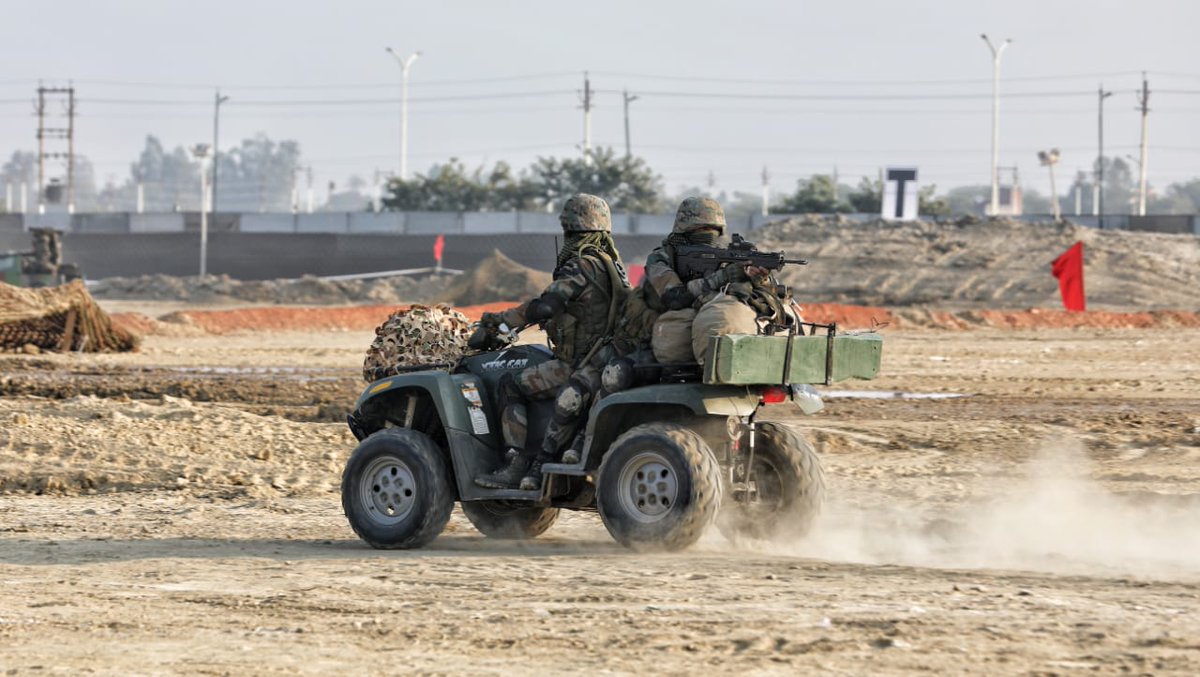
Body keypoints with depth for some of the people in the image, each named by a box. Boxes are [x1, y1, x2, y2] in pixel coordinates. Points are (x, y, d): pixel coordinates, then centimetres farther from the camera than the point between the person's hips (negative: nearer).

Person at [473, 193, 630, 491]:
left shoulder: (581, 267, -16)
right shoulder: (611, 265, 14)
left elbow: (544, 307, -23)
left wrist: (500, 319, -11)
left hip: (581, 366, -9)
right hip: (607, 362, 9)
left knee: (510, 386, -1)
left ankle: (516, 466, -5)